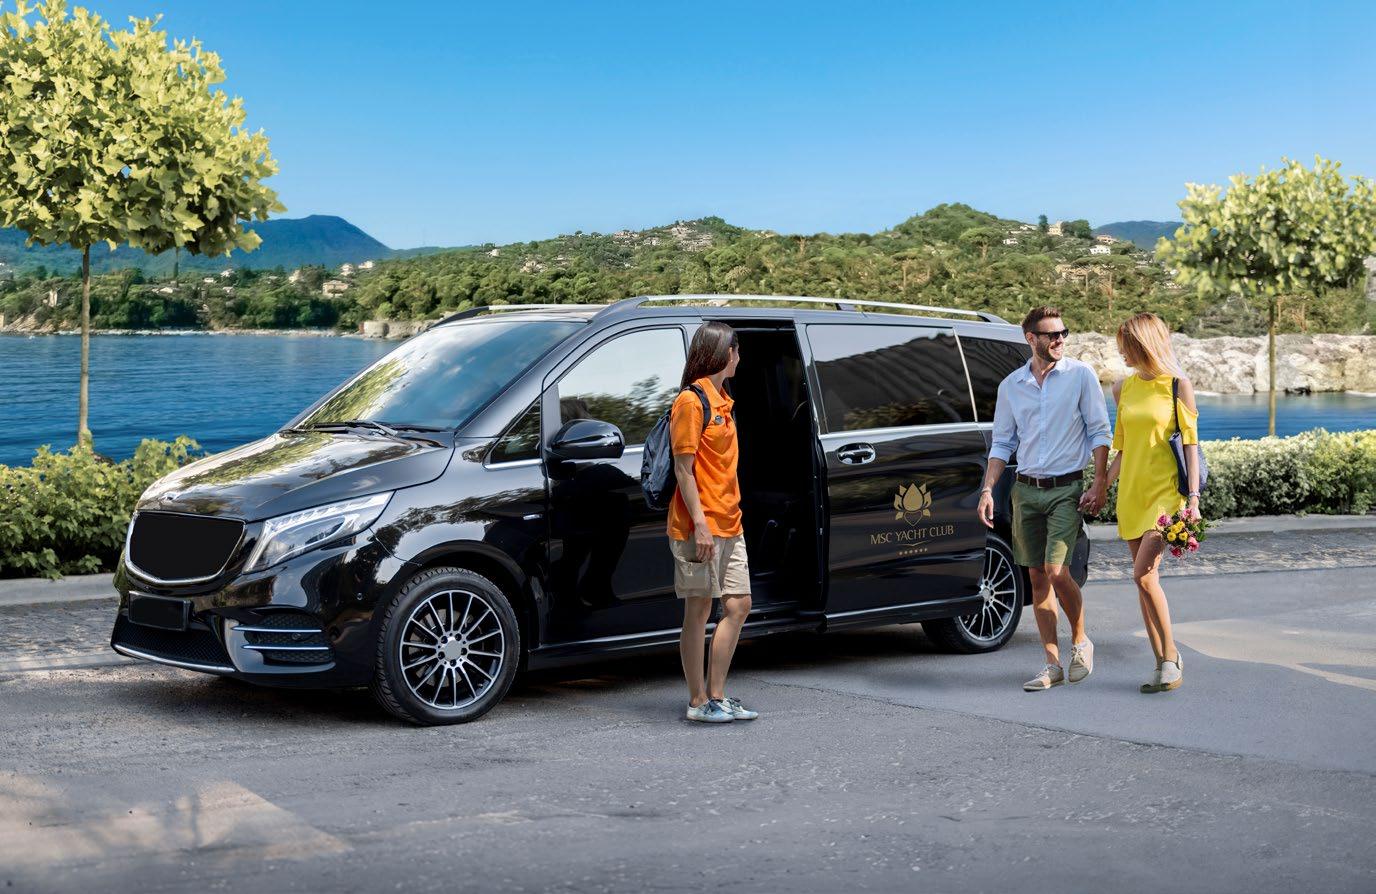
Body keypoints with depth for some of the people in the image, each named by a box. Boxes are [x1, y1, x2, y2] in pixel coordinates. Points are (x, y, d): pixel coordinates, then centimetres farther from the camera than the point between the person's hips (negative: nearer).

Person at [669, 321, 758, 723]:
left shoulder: (721, 400, 17)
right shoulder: (691, 401, -11)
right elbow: (684, 469, -15)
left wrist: (732, 517, 17)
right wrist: (700, 523, -20)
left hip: (729, 525, 9)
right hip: (700, 527, -9)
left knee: (738, 606, 8)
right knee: (699, 610, -1)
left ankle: (716, 695, 15)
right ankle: (699, 701, 6)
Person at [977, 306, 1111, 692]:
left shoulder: (1081, 375, -2)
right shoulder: (1011, 385, 8)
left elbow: (1099, 432, -2)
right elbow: (1001, 443, 13)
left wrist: (1100, 484, -9)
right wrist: (988, 490, 3)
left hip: (1066, 489, -4)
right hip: (1026, 490, 4)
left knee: (1056, 571, -15)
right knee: (1038, 578, 4)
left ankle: (1080, 641, 10)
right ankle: (1053, 664, 11)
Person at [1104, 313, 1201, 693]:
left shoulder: (1178, 386, -3)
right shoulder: (1124, 388, 12)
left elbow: (1190, 443, -5)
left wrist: (1193, 497, -12)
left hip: (1165, 490, -6)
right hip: (1131, 492, 6)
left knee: (1144, 574, -18)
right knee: (1145, 580, 5)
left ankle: (1171, 655, -4)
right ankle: (1161, 663, 12)